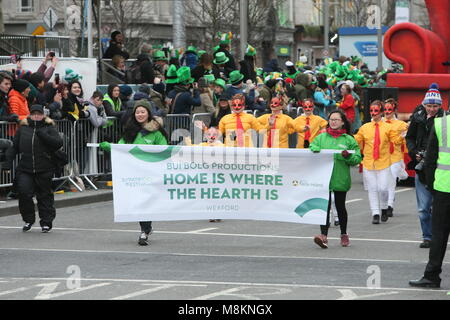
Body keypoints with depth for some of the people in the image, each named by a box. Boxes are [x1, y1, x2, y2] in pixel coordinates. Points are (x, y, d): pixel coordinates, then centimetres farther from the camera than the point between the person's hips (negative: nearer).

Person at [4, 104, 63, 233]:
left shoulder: (49, 128, 2)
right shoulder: (23, 128, 9)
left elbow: (58, 143, -13)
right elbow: (14, 146, 14)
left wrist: (42, 134, -18)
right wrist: (8, 158, -1)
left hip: (44, 169, -2)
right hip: (25, 169, 2)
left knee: (44, 195, 5)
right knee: (24, 193, -8)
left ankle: (46, 222, 16)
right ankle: (28, 219, 12)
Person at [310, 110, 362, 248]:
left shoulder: (349, 140, 5)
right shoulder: (321, 138, 11)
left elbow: (357, 158, 3)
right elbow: (312, 148, 11)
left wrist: (348, 156, -17)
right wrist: (316, 151, -11)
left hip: (341, 178, -1)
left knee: (340, 206, 9)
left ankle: (344, 234, 26)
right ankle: (324, 235, -15)